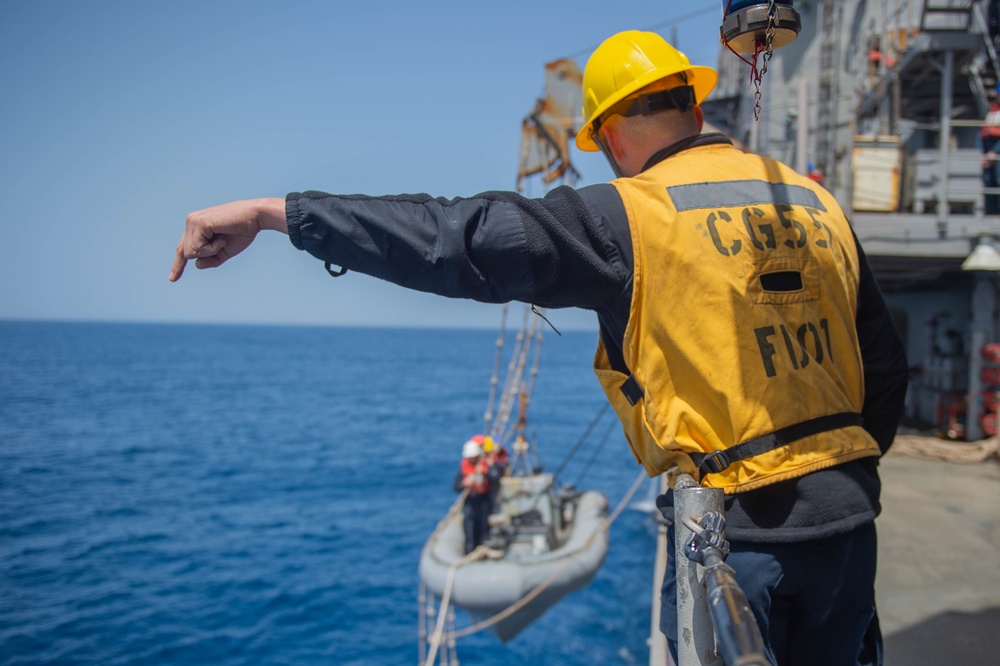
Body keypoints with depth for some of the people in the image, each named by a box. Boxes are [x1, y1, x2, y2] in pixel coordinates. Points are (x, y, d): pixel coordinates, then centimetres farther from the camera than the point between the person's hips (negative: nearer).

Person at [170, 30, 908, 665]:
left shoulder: (631, 216, -12)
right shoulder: (820, 205, 8)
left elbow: (458, 237, -18)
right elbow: (887, 366, 12)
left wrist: (272, 210, -14)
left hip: (736, 526, -6)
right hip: (846, 517, 6)